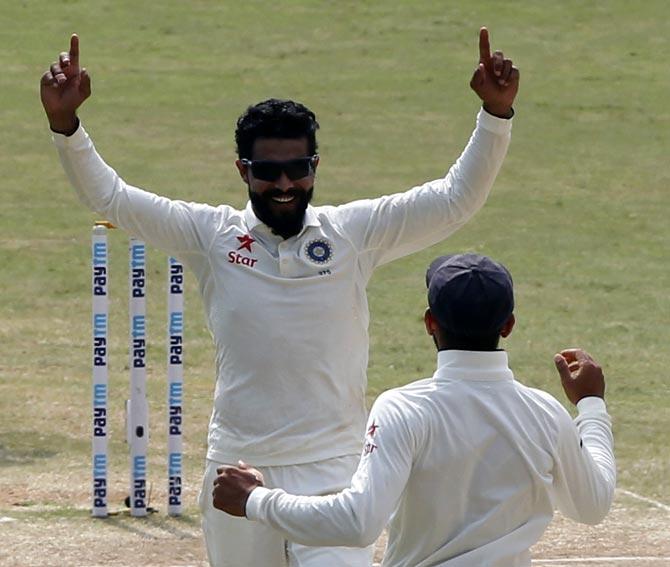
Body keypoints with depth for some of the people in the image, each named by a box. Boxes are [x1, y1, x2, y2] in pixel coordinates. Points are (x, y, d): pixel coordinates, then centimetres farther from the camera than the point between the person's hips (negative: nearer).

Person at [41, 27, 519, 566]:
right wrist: (65, 123, -14)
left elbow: (456, 198, -4)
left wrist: (496, 113, -17)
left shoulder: (354, 233, 1)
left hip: (332, 467, -2)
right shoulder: (212, 235, 3)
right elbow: (109, 196, 1)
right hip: (237, 465, 2)